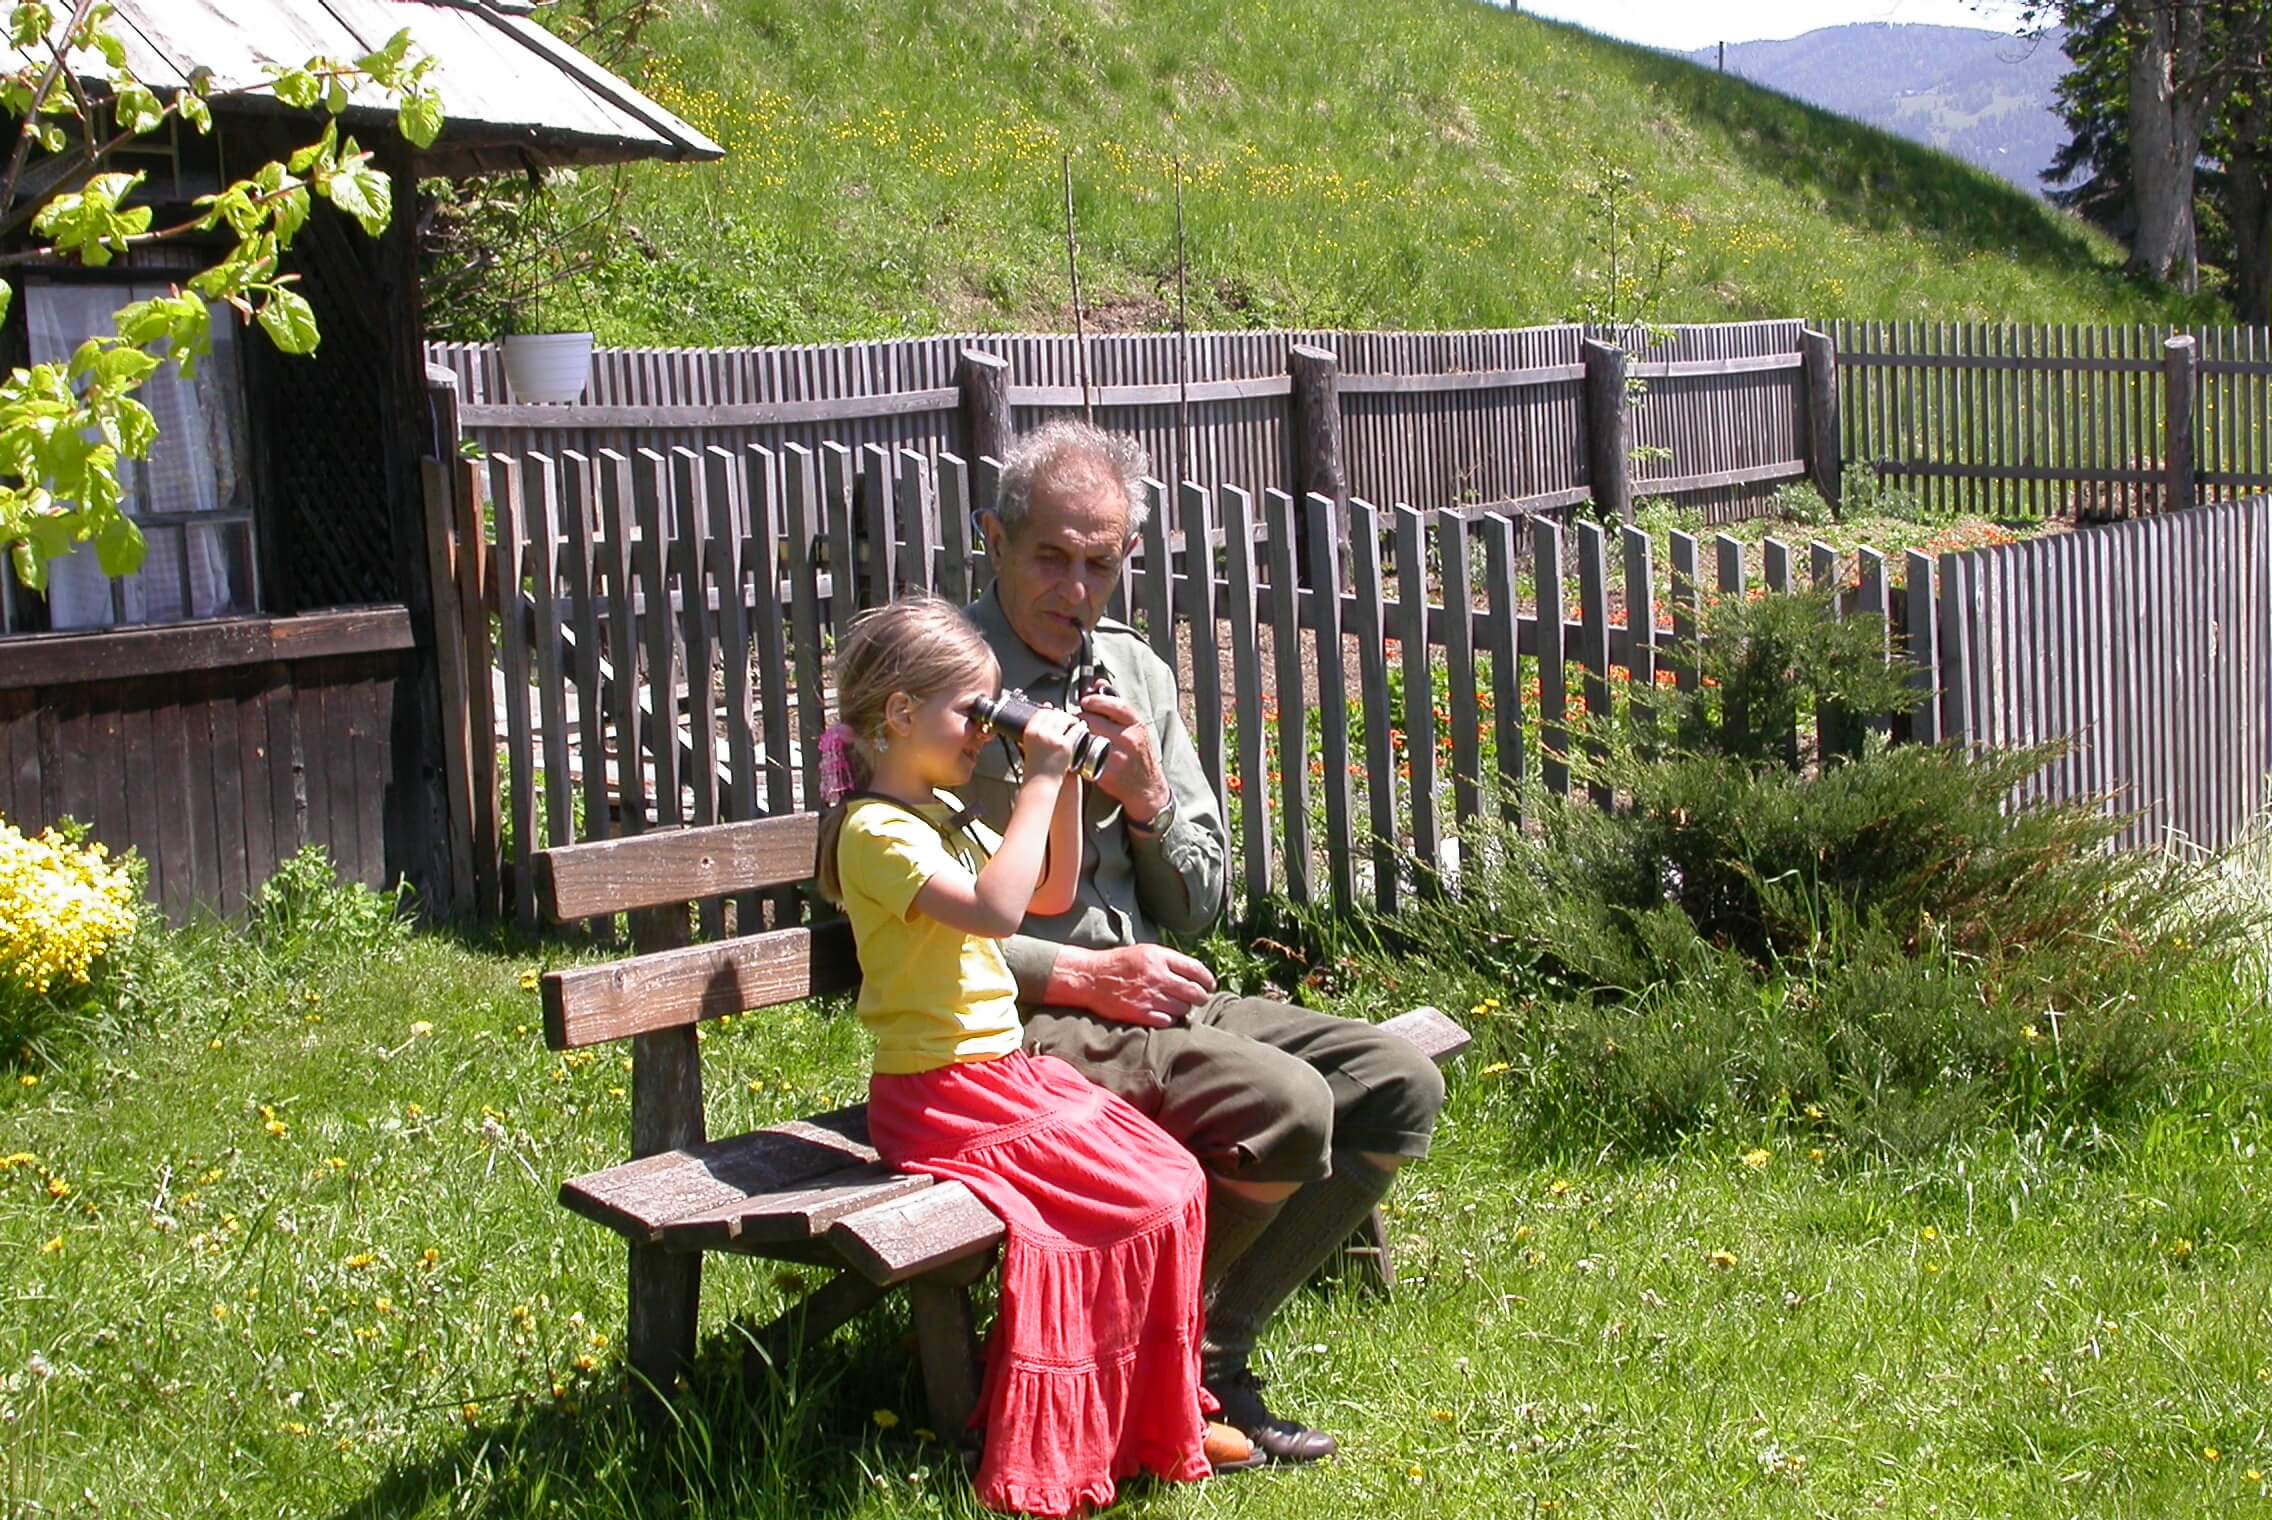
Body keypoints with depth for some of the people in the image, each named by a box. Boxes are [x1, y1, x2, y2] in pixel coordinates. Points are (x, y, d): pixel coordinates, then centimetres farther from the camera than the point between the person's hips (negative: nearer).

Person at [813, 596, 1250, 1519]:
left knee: (1175, 1179, -1)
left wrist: (1065, 784, 10)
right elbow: (992, 909, -32)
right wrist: (1038, 781, -25)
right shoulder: (878, 831, -16)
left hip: (1003, 1073, 10)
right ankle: (1135, 1432, -1)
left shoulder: (944, 815, 16)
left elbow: (1053, 892, 23)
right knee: (1139, 1204, -15)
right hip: (943, 1094, -10)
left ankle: (1167, 1411, 9)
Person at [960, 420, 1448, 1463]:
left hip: (1154, 1000, 8)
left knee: (1398, 1087, -5)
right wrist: (1079, 973, -16)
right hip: (1019, 1027, -8)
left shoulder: (1138, 673, 13)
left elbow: (1199, 908, 15)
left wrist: (1149, 801, -6)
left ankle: (1213, 1348, -1)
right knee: (1287, 1106, -27)